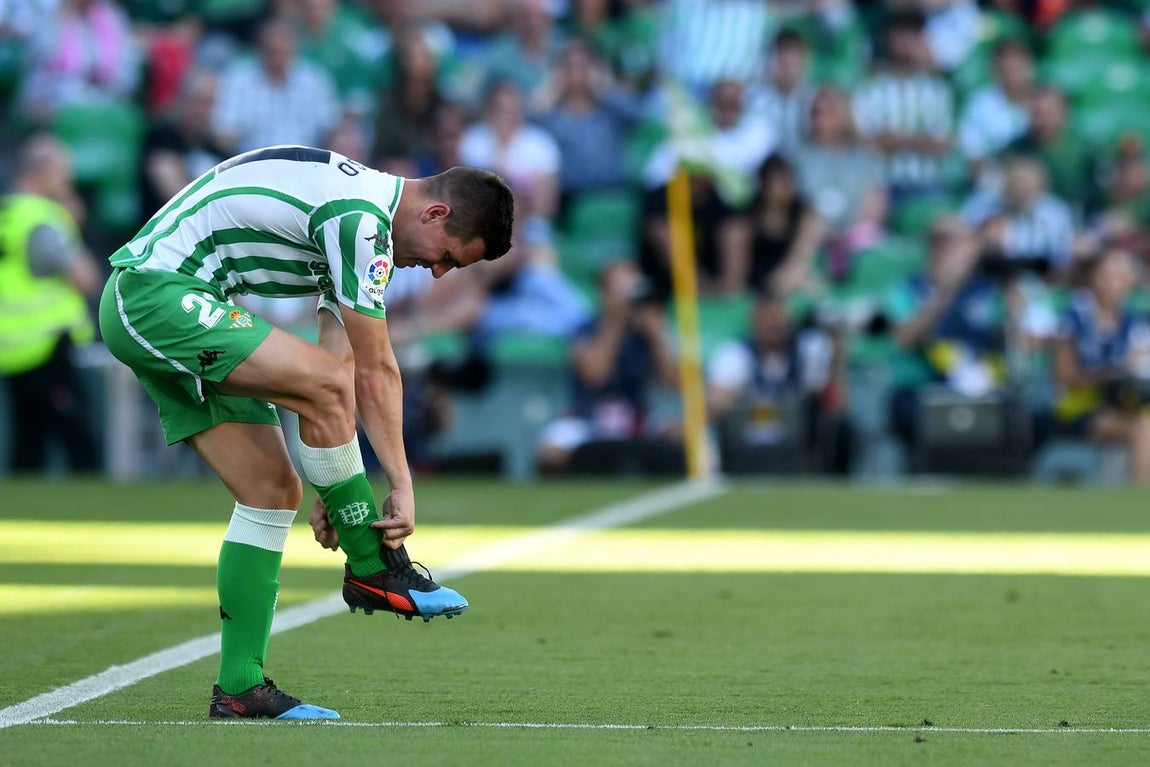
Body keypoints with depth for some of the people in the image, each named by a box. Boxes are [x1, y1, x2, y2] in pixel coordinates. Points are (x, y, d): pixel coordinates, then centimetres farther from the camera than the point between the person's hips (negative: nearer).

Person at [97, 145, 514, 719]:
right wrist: (402, 486, -11)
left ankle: (239, 687, 6)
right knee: (327, 381, -24)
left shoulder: (357, 218, 15)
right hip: (155, 291, -11)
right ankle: (373, 569, -10)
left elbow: (346, 375, 14)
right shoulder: (361, 218, -17)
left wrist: (332, 486, 11)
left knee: (274, 491, 4)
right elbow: (374, 376, -15)